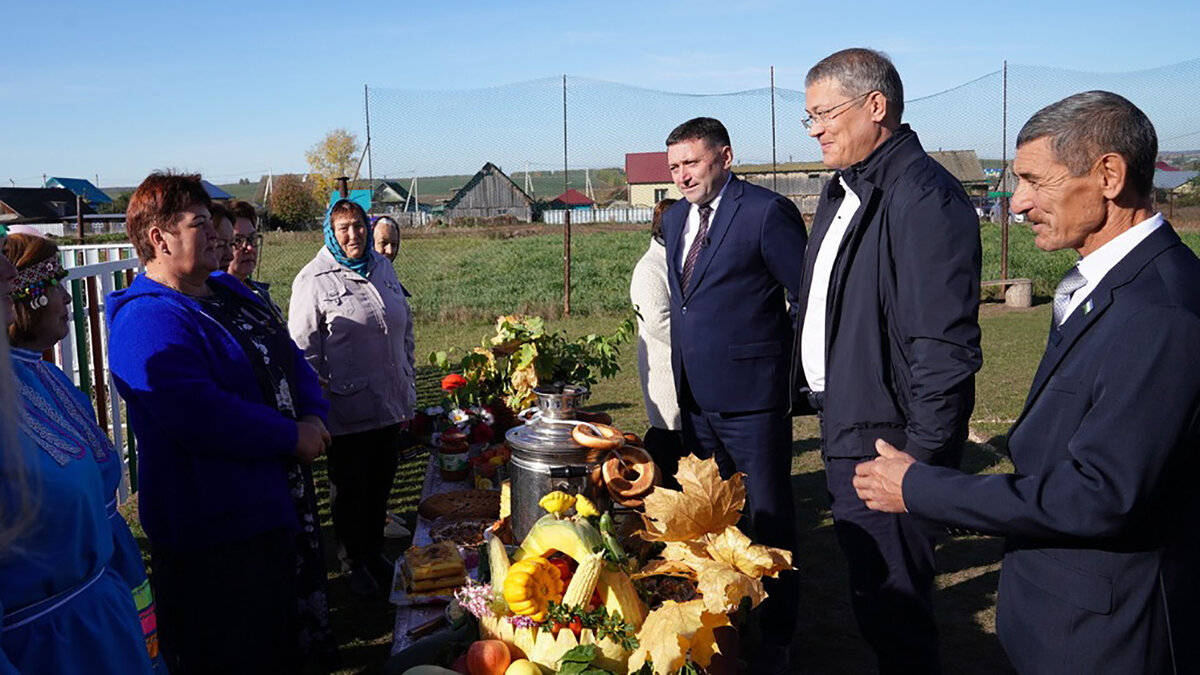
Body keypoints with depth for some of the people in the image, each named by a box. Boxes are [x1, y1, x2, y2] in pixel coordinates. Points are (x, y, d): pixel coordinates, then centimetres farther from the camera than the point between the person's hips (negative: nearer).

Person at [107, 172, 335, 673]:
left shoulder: (228, 291, 10)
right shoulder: (147, 322, -20)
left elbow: (290, 358, 13)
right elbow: (200, 415, -32)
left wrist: (313, 415, -5)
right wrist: (292, 438, -21)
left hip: (277, 503, 9)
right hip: (214, 531, -9)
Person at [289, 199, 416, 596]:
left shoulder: (383, 268, 9)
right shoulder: (314, 279, -9)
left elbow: (405, 331, 17)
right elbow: (303, 348, -10)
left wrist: (408, 389, 16)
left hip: (389, 404, 6)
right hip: (348, 409, -5)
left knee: (381, 482, 16)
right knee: (351, 488, 9)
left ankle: (375, 553, 35)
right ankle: (354, 562, 27)